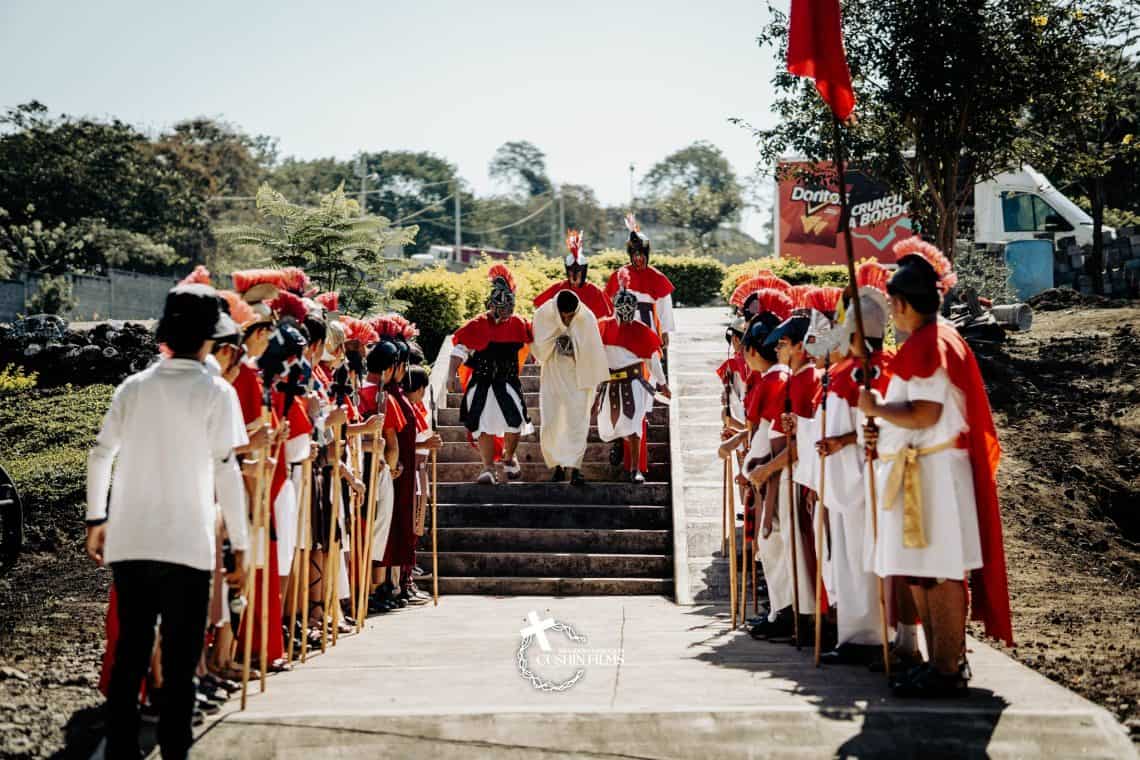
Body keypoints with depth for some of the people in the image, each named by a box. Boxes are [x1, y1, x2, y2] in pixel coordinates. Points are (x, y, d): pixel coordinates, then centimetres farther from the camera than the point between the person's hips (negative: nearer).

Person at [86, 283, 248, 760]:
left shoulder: (133, 386, 7)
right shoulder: (216, 391, -5)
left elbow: (99, 456, 7)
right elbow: (226, 471, -10)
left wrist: (96, 519, 18)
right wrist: (240, 545, -6)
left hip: (128, 543, 4)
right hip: (187, 546, -4)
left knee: (129, 654, 13)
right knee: (180, 661, 6)